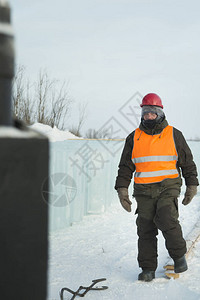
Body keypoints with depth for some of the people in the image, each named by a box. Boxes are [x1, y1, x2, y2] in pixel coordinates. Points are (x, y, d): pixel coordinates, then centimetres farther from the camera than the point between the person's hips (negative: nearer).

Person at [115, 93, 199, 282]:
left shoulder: (174, 135, 6)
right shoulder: (134, 138, 11)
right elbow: (125, 167, 14)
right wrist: (122, 188, 5)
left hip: (168, 188, -2)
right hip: (144, 192, 2)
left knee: (167, 221, -19)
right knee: (145, 230, 1)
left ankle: (179, 255, 6)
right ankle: (148, 268, 14)